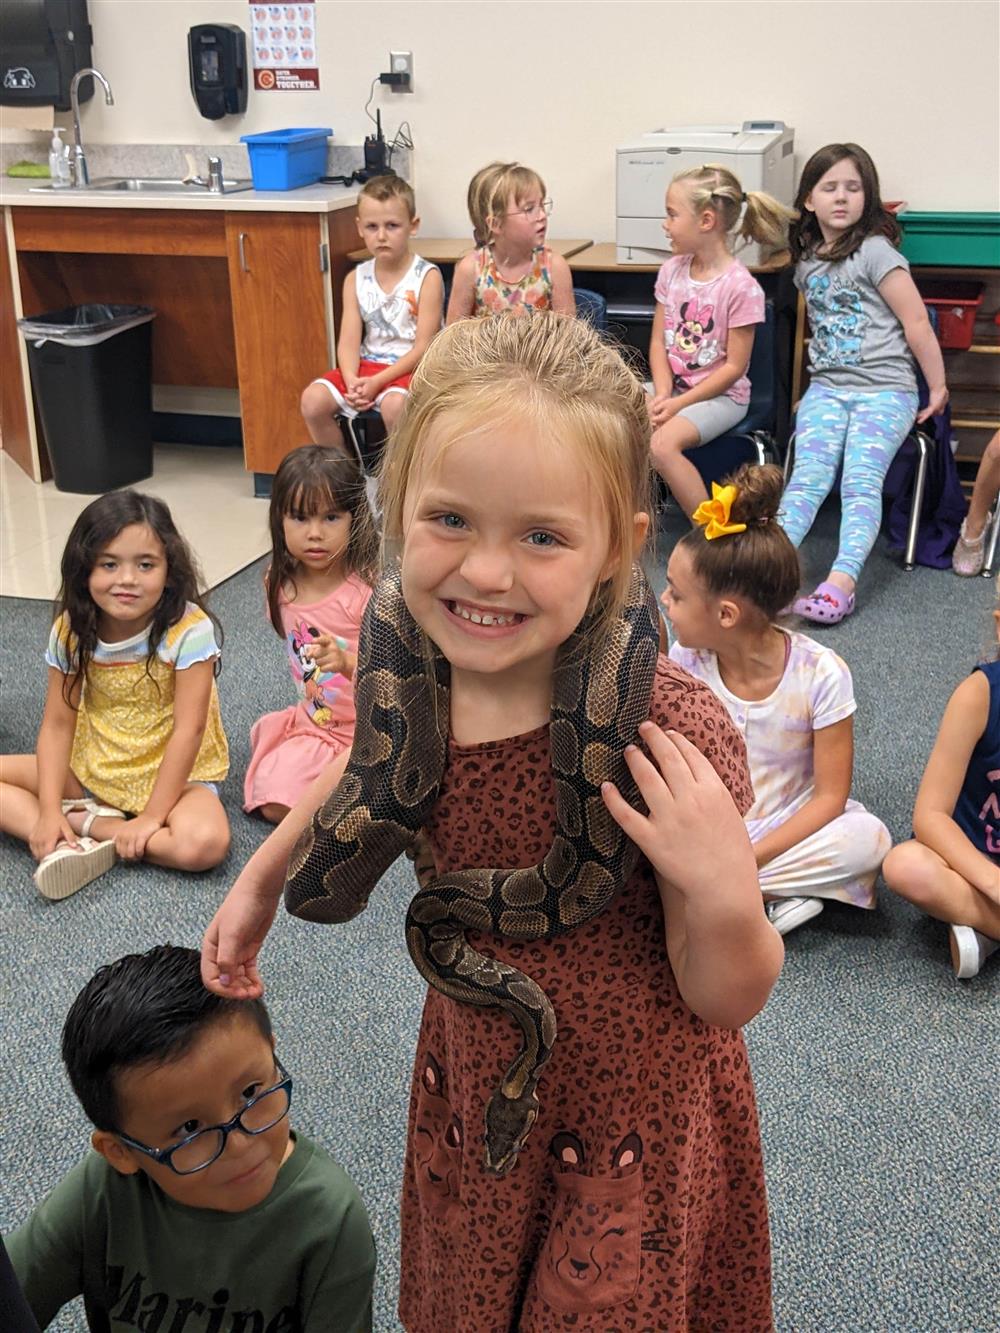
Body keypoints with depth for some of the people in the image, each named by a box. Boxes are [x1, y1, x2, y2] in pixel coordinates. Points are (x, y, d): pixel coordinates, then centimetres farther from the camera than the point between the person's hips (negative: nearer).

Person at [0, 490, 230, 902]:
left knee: (205, 843, -35)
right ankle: (64, 845, -24)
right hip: (92, 770, 5)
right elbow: (58, 724, -7)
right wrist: (49, 811, -18)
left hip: (173, 775, -4)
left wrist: (152, 815, -23)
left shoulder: (189, 629, -22)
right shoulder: (71, 631, -8)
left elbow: (189, 728, -22)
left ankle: (85, 824, -16)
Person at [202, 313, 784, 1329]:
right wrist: (265, 872, 12)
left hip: (632, 1115, -4)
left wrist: (724, 896, -39)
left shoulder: (668, 734, -32)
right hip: (470, 1087, 5)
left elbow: (729, 1002, -20)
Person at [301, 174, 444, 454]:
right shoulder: (355, 280, 6)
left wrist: (377, 382, -20)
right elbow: (349, 342, 0)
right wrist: (352, 382, -21)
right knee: (313, 399, -15)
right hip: (367, 365, 5)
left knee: (394, 405, -36)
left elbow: (423, 347, -13)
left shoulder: (427, 277, -8)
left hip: (410, 368, -5)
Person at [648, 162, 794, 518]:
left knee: (663, 444, -31)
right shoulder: (672, 270, 3)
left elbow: (734, 366, -14)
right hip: (674, 385, 6)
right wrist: (663, 394, -13)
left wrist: (679, 404, -17)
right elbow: (659, 341, 4)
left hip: (720, 394, -6)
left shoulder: (740, 286, -16)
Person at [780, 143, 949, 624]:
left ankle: (841, 584, -35)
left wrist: (937, 388, -3)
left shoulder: (875, 251, -7)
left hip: (884, 390, -4)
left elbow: (917, 324, -6)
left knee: (860, 480, -21)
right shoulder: (806, 261, 13)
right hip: (826, 387, 5)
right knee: (808, 476, -16)